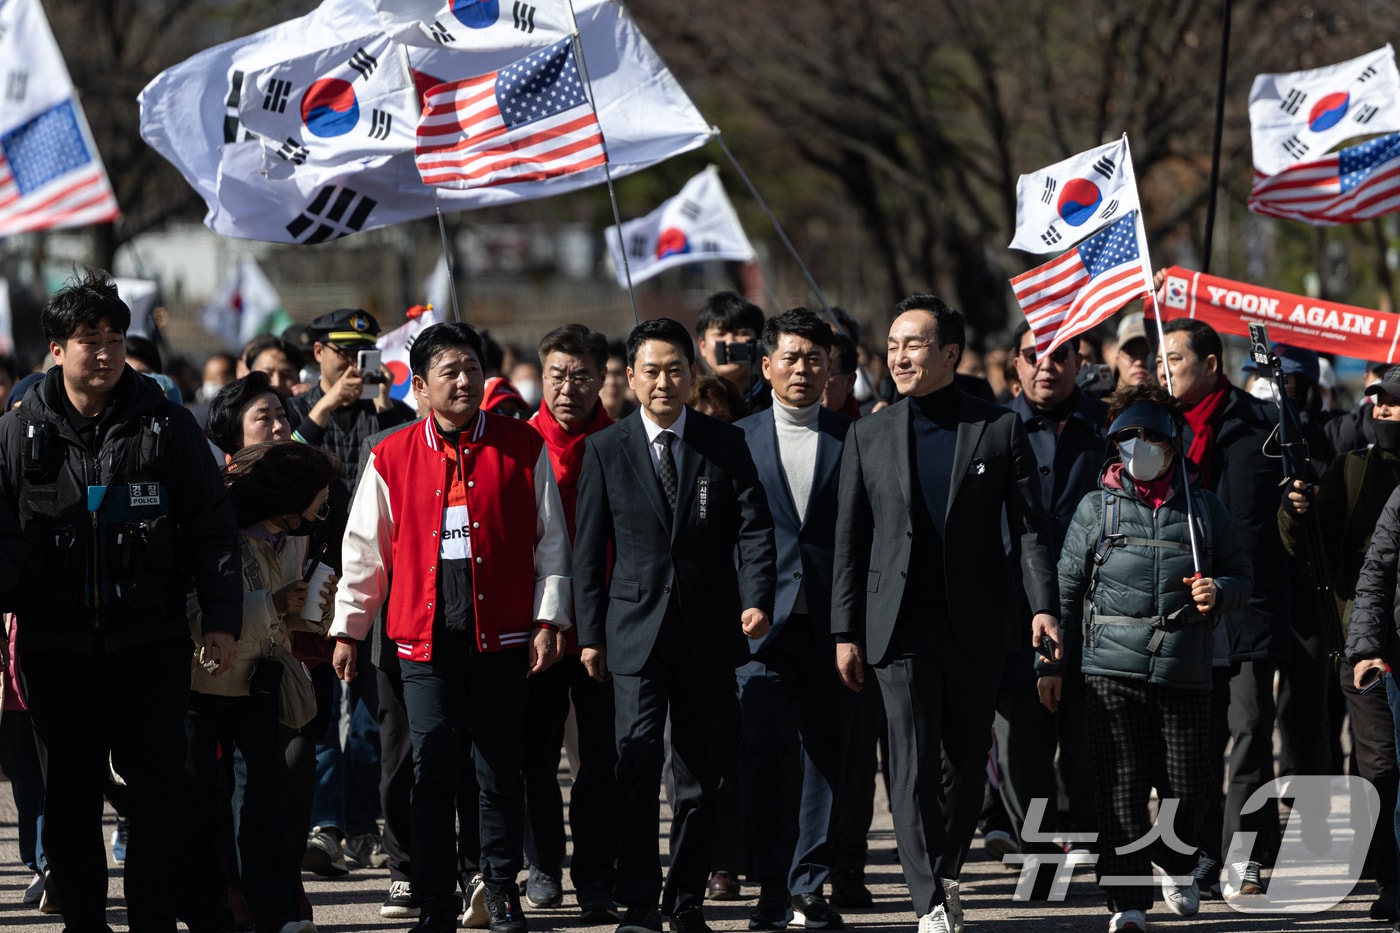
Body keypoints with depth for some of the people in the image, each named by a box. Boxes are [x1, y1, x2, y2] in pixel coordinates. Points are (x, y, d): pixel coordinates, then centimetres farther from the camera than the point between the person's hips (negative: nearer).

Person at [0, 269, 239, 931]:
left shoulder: (166, 426, 2)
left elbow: (211, 530, 3)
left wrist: (221, 619, -3)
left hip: (151, 640, -1)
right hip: (59, 646, 1)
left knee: (158, 789, 2)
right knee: (72, 792, 6)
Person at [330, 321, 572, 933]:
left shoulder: (522, 447, 5)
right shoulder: (392, 458, 5)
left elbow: (550, 542, 6)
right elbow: (364, 550, 11)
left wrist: (547, 622, 0)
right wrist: (348, 628, 9)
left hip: (502, 640, 0)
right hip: (426, 643, 0)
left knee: (501, 773, 6)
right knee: (432, 773, -3)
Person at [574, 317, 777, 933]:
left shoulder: (726, 445, 6)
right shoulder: (605, 451, 6)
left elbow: (754, 528, 1)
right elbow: (589, 550, 7)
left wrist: (756, 599, -15)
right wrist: (590, 633, 2)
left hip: (709, 629, 1)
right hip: (636, 628, -1)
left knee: (701, 772, 6)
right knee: (638, 761, -12)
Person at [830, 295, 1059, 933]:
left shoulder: (1000, 430, 2)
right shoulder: (869, 437, 7)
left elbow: (1030, 527, 0)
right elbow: (850, 541, 8)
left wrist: (1042, 606, -13)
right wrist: (845, 632, 2)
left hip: (977, 623, 0)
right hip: (901, 626, 0)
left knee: (967, 764, 10)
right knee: (913, 766, -10)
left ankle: (944, 872, 32)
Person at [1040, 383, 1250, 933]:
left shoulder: (1203, 509, 10)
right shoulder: (1097, 508, 9)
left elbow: (1240, 575, 16)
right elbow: (1065, 586, 10)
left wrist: (1217, 593, -8)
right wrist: (1050, 661, 6)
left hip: (1185, 673, 1)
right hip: (1112, 670, -1)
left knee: (1189, 786, 0)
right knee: (1121, 785, -7)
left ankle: (1175, 862, 31)